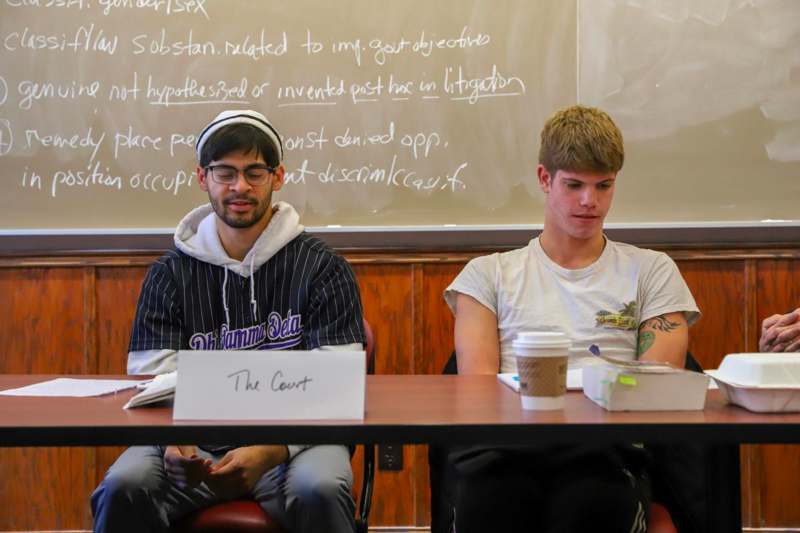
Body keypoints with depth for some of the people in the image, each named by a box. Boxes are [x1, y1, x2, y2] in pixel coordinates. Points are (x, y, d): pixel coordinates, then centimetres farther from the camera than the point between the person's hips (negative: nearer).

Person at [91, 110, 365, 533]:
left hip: (294, 440, -2)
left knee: (318, 491, -34)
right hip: (195, 444, 2)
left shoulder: (323, 267, 1)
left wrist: (271, 451, -23)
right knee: (123, 488, -27)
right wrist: (172, 441, -22)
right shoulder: (169, 274, 9)